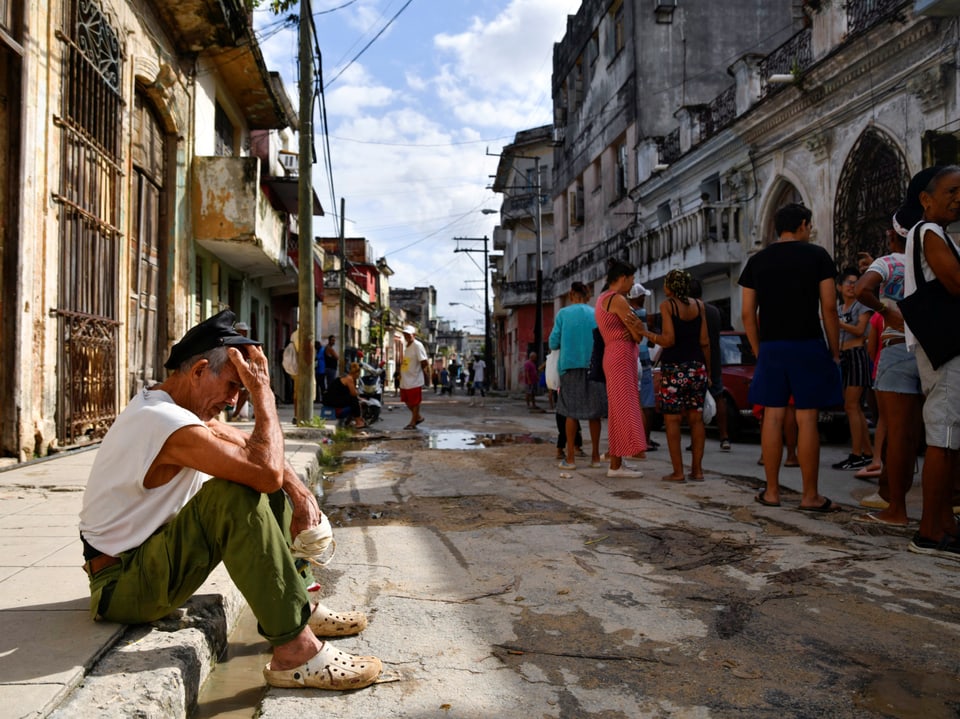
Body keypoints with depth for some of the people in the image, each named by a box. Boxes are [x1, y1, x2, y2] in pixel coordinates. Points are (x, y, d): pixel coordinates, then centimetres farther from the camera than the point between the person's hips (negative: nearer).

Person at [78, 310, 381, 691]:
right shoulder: (168, 422, -27)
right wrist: (263, 392, -25)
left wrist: (300, 492, -5)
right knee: (235, 494, -32)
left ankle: (294, 606, 12)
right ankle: (295, 650, -28)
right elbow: (267, 470, -36)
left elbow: (255, 447, 10)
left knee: (262, 479, 8)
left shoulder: (185, 405, 4)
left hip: (152, 555, 10)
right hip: (121, 584, -10)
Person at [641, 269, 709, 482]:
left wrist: (646, 333, -2)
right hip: (697, 367, 5)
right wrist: (708, 368, 13)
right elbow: (704, 341, 5)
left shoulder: (667, 305, -6)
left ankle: (678, 472, -1)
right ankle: (697, 469, 12)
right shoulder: (698, 305, 7)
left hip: (674, 368, -5)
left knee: (672, 420, 0)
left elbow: (668, 340, -14)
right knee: (696, 419, 9)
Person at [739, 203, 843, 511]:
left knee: (772, 417, 5)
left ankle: (772, 491, 9)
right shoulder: (817, 255, 1)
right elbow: (829, 308, -4)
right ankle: (810, 495, 4)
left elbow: (747, 313, 7)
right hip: (808, 346, -3)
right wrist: (835, 351, 3)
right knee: (806, 419, -1)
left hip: (770, 347, 3)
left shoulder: (756, 261, 10)